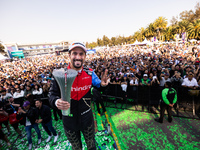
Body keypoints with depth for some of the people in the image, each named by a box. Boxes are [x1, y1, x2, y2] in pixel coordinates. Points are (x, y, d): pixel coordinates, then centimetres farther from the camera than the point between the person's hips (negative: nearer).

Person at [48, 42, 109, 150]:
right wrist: (56, 101, -33)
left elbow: (98, 85, -3)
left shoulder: (89, 73, -12)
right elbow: (52, 94, -11)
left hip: (87, 118, 1)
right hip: (69, 121, 0)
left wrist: (102, 84, -26)